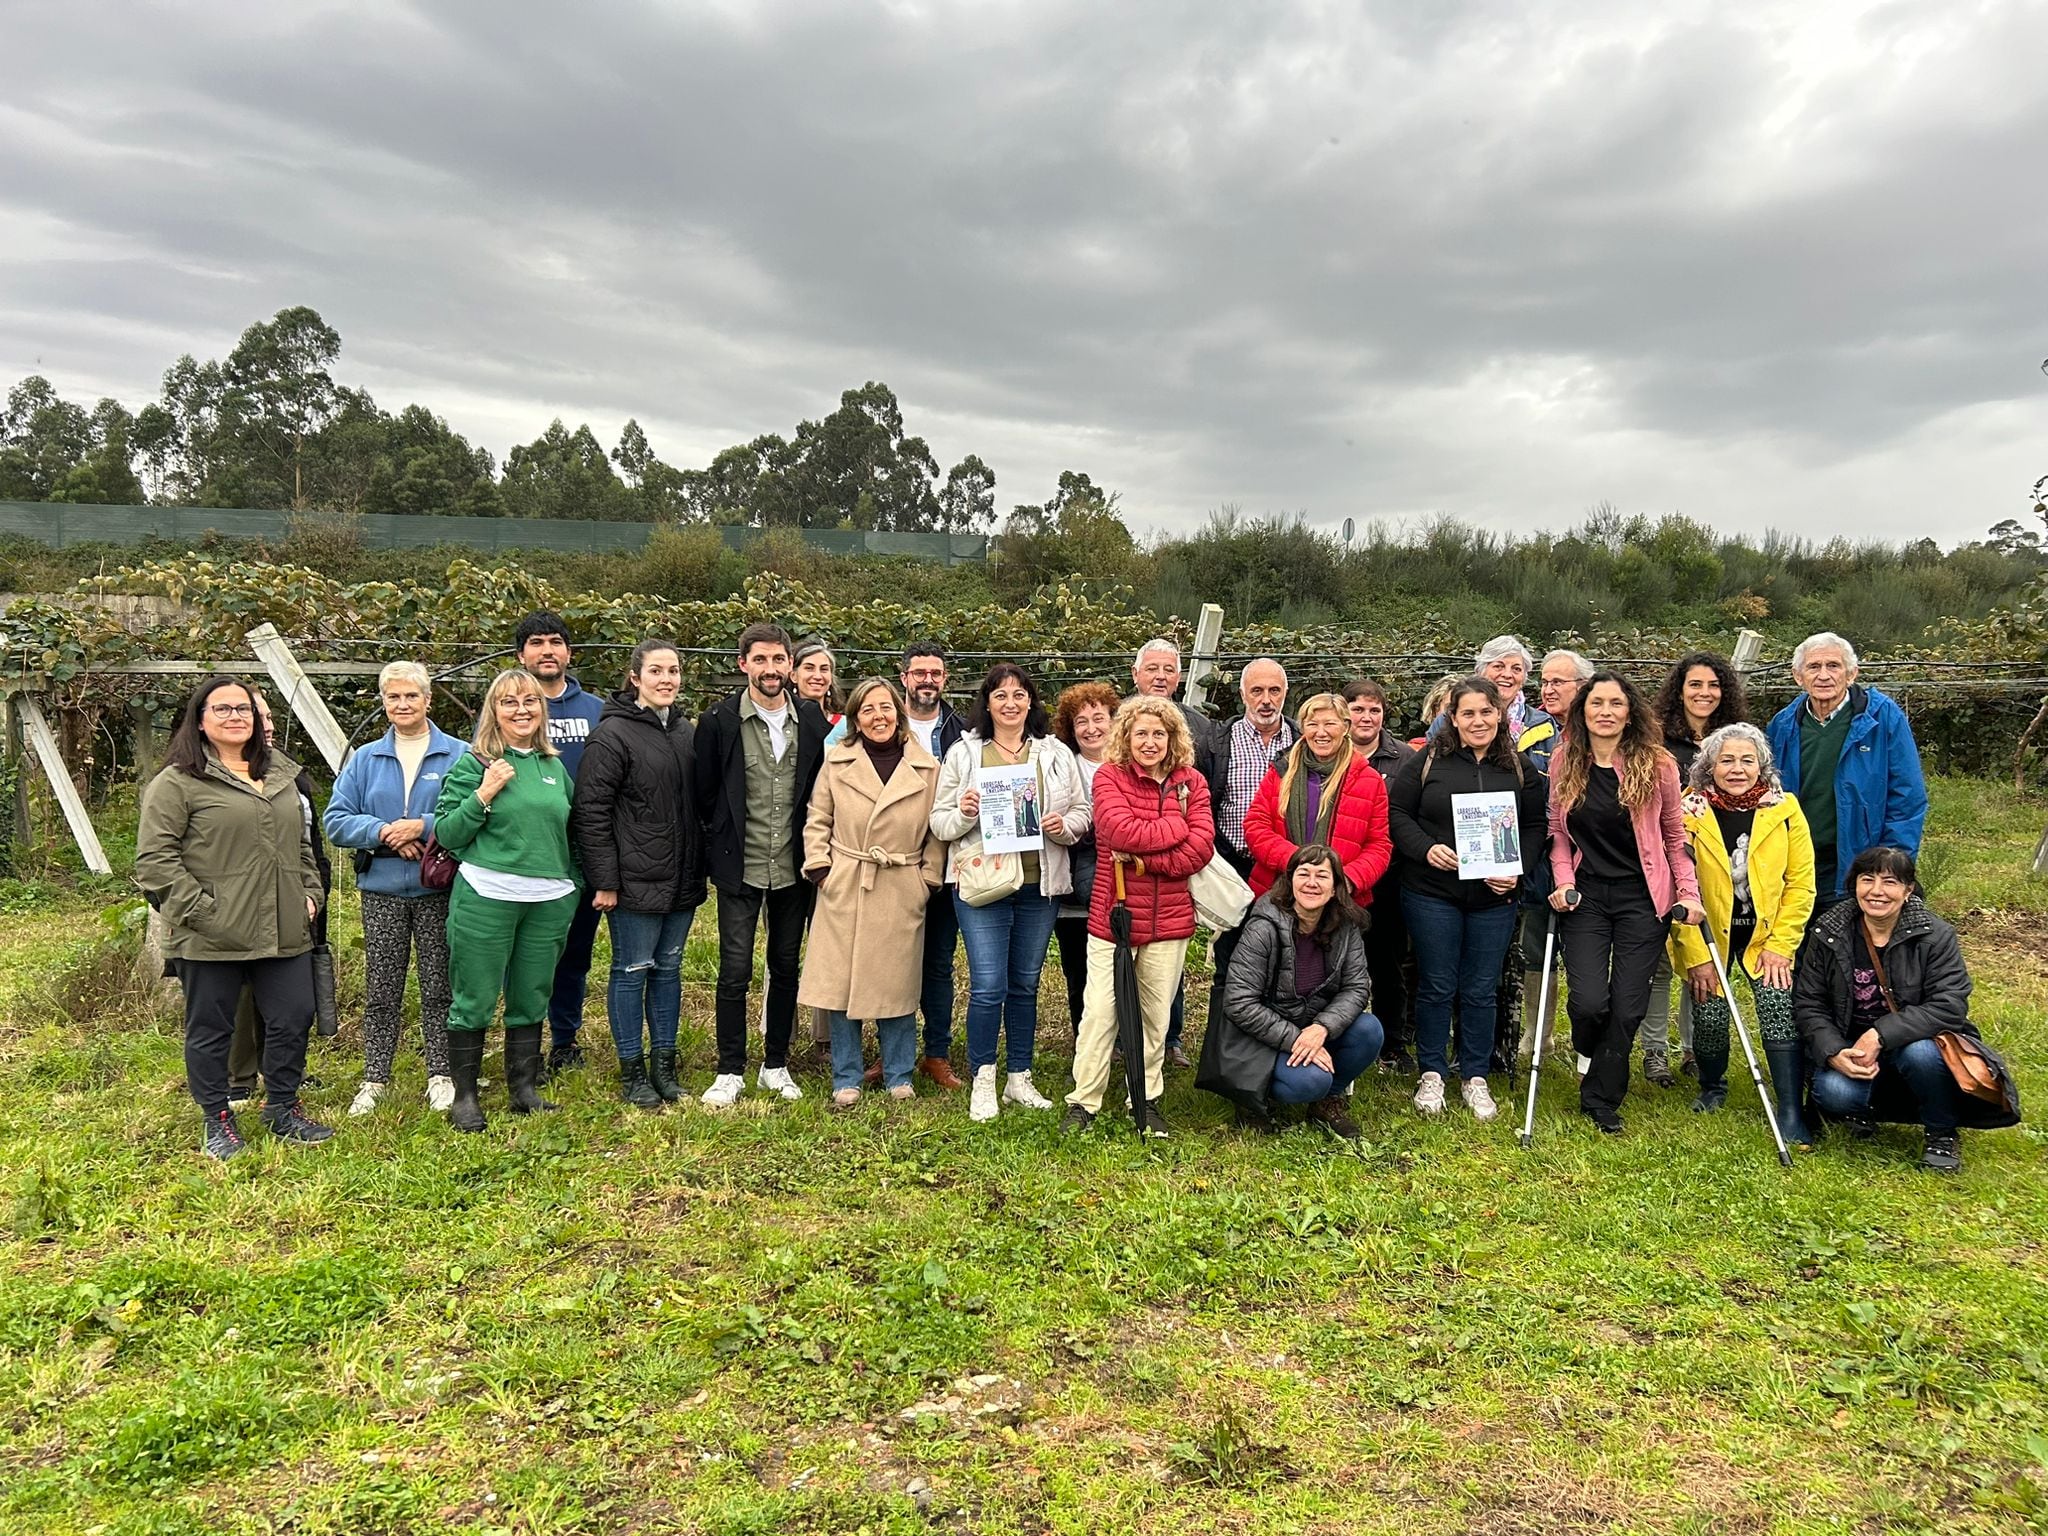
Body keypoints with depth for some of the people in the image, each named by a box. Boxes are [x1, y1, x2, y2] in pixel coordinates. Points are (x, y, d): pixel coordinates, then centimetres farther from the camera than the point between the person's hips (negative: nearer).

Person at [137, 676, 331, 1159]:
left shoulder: (281, 774, 15)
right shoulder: (178, 782, -5)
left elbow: (301, 843, 24)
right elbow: (154, 859, -10)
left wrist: (309, 891, 12)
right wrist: (199, 909, -15)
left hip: (283, 933, 6)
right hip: (211, 938, -5)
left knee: (294, 1019, 9)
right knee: (211, 1029, 7)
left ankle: (282, 1108, 26)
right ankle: (217, 1120, 23)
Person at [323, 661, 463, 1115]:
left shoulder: (458, 755, -1)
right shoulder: (365, 759, 9)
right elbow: (336, 821, 3)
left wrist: (423, 827, -18)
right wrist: (384, 832, -13)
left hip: (439, 889, -2)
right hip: (382, 890, 3)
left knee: (438, 987, 5)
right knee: (381, 990, 8)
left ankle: (441, 1076, 17)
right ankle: (374, 1079, 18)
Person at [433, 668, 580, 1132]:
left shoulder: (553, 766, 13)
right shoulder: (473, 764, -3)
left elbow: (569, 830, 23)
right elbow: (447, 834, -6)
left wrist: (574, 886, 16)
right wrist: (484, 794, -17)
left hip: (549, 902, 5)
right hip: (486, 898, -5)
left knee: (532, 1000, 12)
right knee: (474, 1001, 2)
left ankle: (524, 1089, 24)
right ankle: (464, 1097, 14)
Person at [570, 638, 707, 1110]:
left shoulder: (686, 731, 11)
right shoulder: (613, 734, -11)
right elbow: (591, 811, -13)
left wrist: (700, 867, 13)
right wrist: (604, 880, -16)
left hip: (681, 878, 7)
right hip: (635, 879, -7)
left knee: (669, 968, 14)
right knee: (632, 970, 4)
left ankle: (664, 1064, 25)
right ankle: (632, 1071, 16)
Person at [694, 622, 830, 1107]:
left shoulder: (811, 720, 2)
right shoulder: (719, 720, -6)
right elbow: (705, 792, 1)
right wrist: (724, 841, 1)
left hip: (793, 868, 3)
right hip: (741, 867, -3)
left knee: (786, 967, 12)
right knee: (735, 971, -2)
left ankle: (776, 1065, 25)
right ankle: (730, 1071, 11)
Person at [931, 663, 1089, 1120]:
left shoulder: (1056, 753, 8)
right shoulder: (963, 753, 3)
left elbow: (1082, 812, 9)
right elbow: (939, 822, 4)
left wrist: (1064, 826, -12)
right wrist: (963, 813, -16)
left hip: (1039, 885, 3)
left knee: (1026, 984, 12)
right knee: (988, 987, -7)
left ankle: (1019, 1078, 24)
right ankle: (982, 1083, 9)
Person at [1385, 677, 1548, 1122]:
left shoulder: (1520, 768, 6)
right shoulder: (1428, 760, -2)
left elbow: (1534, 827, 9)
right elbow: (1397, 812, -2)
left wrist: (1517, 871, -6)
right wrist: (1426, 849, -16)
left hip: (1495, 898, 2)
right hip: (1431, 893, -2)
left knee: (1481, 990, 8)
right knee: (1436, 985, 5)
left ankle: (1474, 1078, 22)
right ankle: (1432, 1074, 19)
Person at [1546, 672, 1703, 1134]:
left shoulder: (1657, 764, -4)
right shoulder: (1564, 762, 2)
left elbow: (1675, 836, 5)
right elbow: (1559, 834, 7)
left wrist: (1689, 892, -3)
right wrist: (1563, 883, -6)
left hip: (1643, 897, -1)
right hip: (1585, 895, 1)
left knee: (1628, 1005, -2)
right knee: (1589, 1000, -11)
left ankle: (1600, 1100, 18)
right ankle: (1590, 1053, 27)